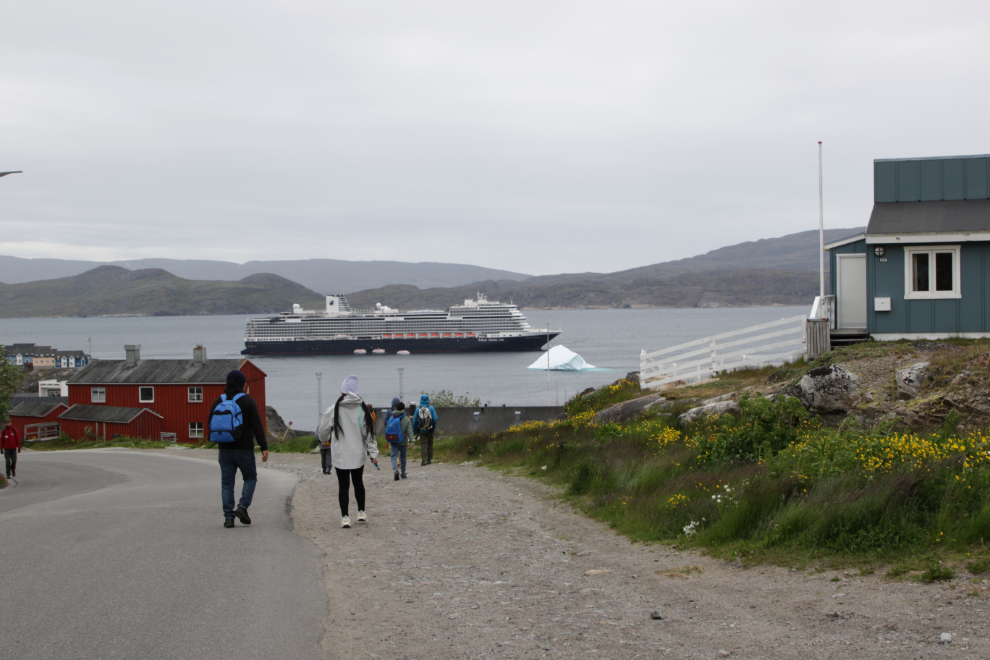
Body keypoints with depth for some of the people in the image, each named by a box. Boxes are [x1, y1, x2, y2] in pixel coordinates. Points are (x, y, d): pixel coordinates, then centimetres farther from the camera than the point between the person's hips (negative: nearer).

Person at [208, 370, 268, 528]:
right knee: (250, 478, 13)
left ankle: (228, 516, -1)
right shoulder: (248, 401, -7)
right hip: (244, 449, -3)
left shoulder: (218, 402, 5)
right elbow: (257, 426, -10)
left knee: (227, 483, 6)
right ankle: (243, 506, -6)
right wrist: (264, 447, -7)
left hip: (225, 450, 3)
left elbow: (210, 425, 10)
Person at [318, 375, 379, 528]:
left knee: (343, 485, 2)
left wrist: (325, 439, 27)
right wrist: (373, 453, 3)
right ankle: (361, 512, 26)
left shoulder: (333, 410, -8)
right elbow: (369, 433, -2)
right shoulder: (363, 409, -3)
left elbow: (323, 432, 3)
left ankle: (345, 516, -1)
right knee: (358, 482, 18)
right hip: (358, 454, 2)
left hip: (340, 455, -2)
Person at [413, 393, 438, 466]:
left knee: (423, 445, 0)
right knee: (430, 444, 15)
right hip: (430, 430, 1)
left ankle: (423, 460, -11)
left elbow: (414, 421, -1)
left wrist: (415, 431, 9)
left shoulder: (418, 409, -4)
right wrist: (434, 427, 8)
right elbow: (435, 419, -9)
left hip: (422, 430, -1)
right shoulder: (431, 408, -5)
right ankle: (429, 459, 19)